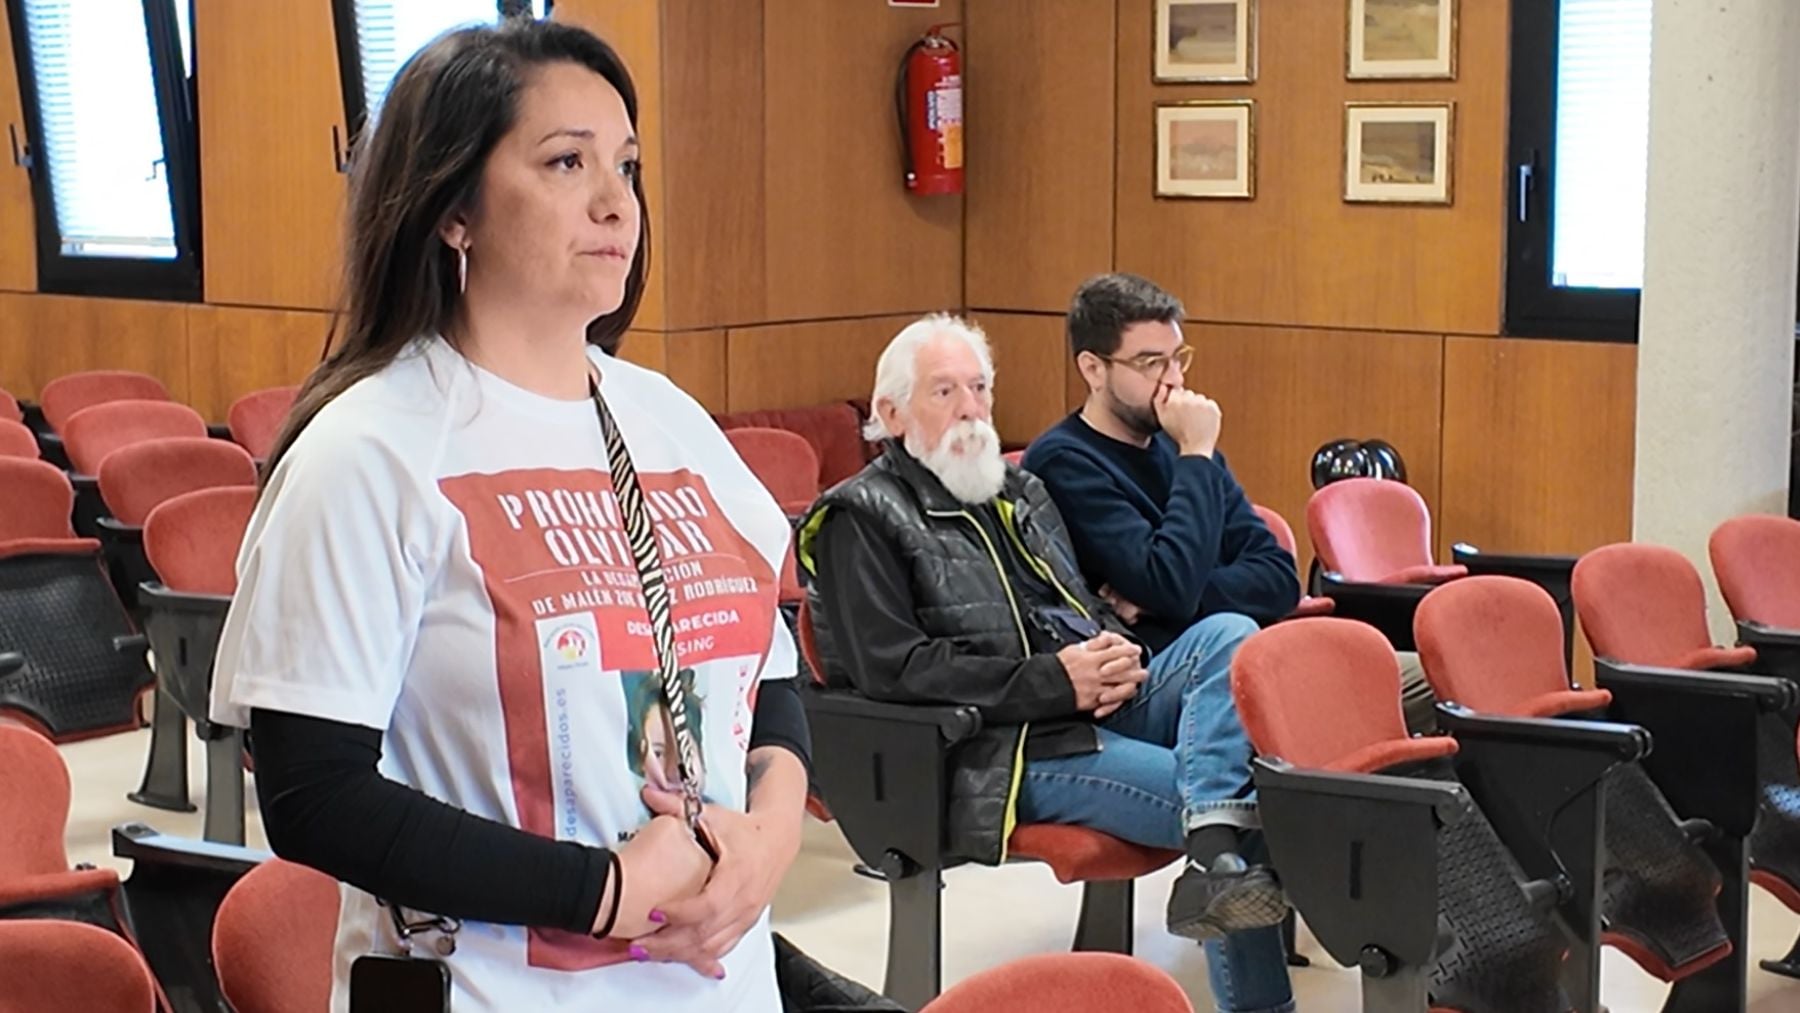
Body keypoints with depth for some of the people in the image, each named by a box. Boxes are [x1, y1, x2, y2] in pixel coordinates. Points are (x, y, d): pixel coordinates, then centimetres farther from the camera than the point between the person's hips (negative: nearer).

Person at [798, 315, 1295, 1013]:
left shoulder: (1017, 491, 24)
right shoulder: (862, 518, -1)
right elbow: (892, 668, -13)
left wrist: (1117, 651, 1)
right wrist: (1053, 683, -17)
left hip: (1102, 704, 7)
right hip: (1010, 746, -7)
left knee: (1227, 635, -22)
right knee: (1222, 801, -23)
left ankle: (1214, 855, -38)